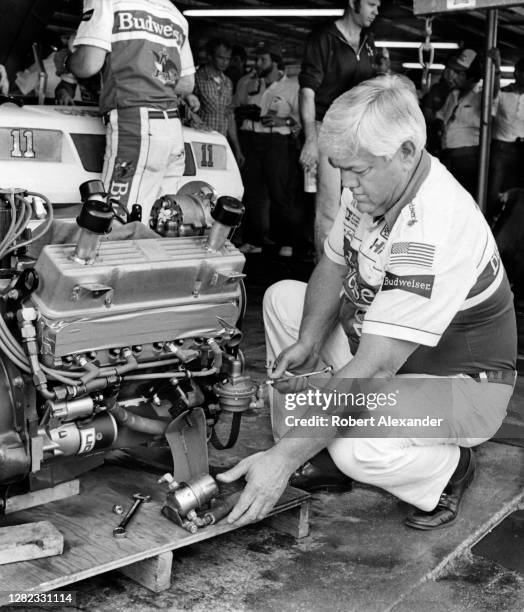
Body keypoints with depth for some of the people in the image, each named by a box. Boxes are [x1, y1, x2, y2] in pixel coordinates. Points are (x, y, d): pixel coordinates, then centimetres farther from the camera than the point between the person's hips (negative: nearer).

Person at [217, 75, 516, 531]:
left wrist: (283, 458, -37)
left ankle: (449, 469, 2)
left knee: (358, 449, -35)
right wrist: (309, 340, -13)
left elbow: (371, 372, -38)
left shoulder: (434, 232, -35)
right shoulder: (371, 187, -7)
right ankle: (316, 456, 7)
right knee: (283, 298, 3)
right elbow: (333, 265, 7)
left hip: (456, 385, -9)